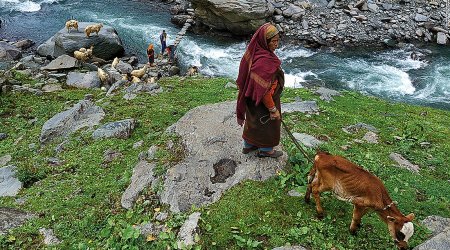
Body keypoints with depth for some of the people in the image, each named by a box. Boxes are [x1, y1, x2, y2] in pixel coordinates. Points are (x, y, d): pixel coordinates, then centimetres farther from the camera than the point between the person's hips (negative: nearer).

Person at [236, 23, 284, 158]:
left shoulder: (255, 52, -7)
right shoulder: (263, 61, -35)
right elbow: (263, 90, -31)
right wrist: (273, 109, -19)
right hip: (264, 102, -8)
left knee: (253, 121, 27)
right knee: (267, 123, 16)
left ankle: (248, 145, 48)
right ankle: (265, 150, 40)